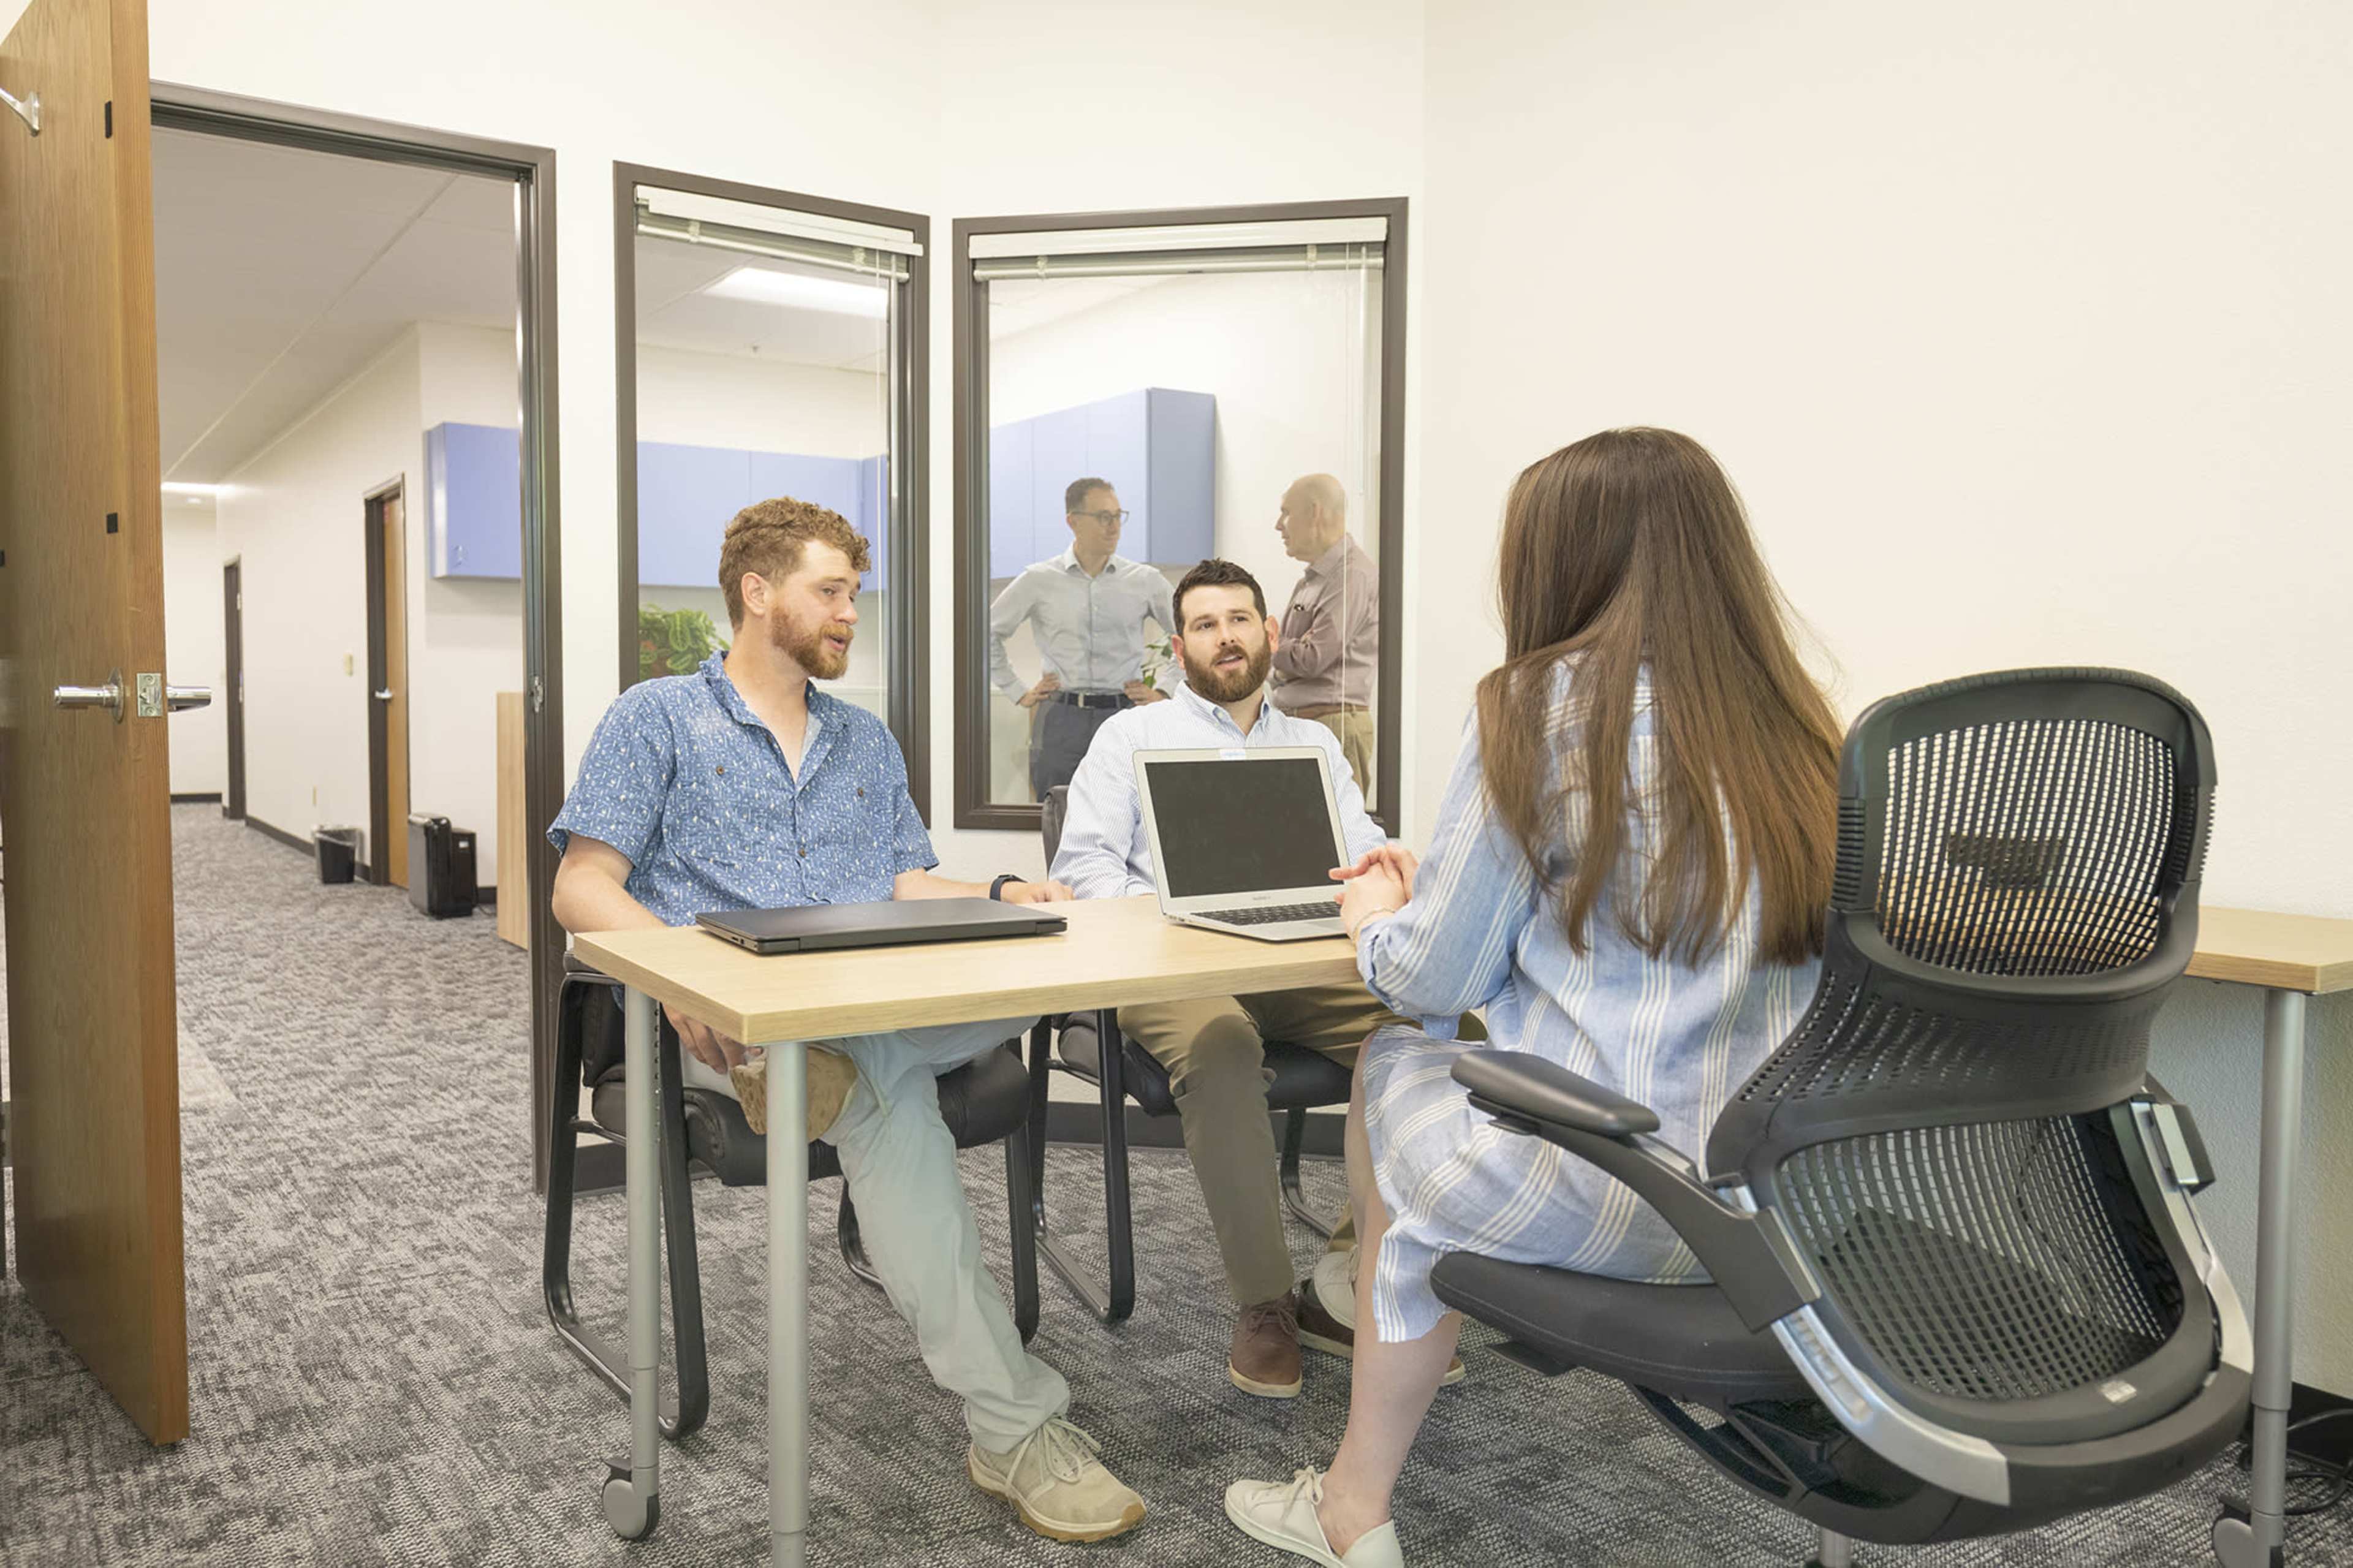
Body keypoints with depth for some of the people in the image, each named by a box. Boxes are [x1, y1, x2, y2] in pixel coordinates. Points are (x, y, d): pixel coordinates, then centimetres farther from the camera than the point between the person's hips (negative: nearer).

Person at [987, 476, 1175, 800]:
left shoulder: (1146, 581, 6)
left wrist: (1165, 693, 8)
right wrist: (1019, 693, 9)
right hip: (1061, 719, 0)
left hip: (1124, 716, 0)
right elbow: (988, 634, 13)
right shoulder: (1038, 581, 5)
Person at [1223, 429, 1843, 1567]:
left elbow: (1432, 979, -6)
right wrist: (1432, 889, 24)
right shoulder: (1794, 725, 7)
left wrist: (1375, 911, 16)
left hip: (1602, 1200, -6)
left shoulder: (1543, 706, -12)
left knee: (1392, 1061, 21)